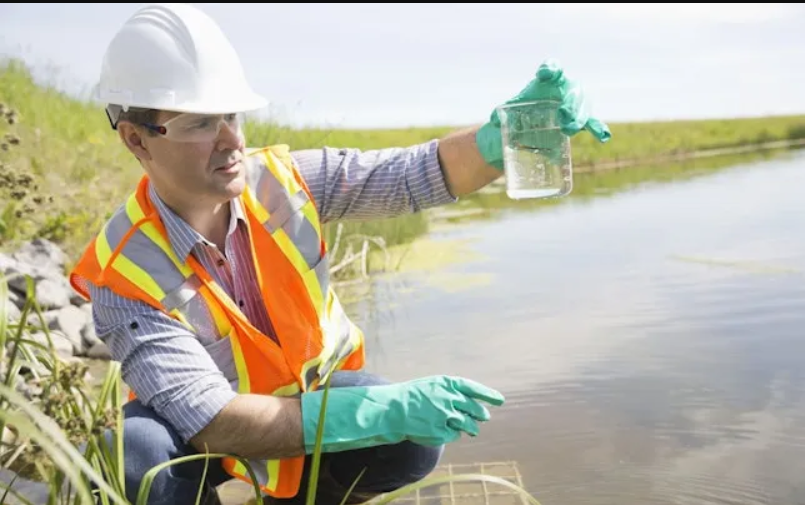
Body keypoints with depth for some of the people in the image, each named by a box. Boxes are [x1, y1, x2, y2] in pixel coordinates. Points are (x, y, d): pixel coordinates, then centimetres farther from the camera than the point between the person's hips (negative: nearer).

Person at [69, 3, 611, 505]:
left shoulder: (284, 179, -20)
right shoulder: (126, 275, -27)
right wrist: (386, 410, -43)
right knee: (145, 451, -34)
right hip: (200, 428, -2)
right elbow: (216, 423, -35)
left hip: (317, 388, 3)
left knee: (414, 442, -24)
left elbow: (422, 173, -22)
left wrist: (507, 130, -44)